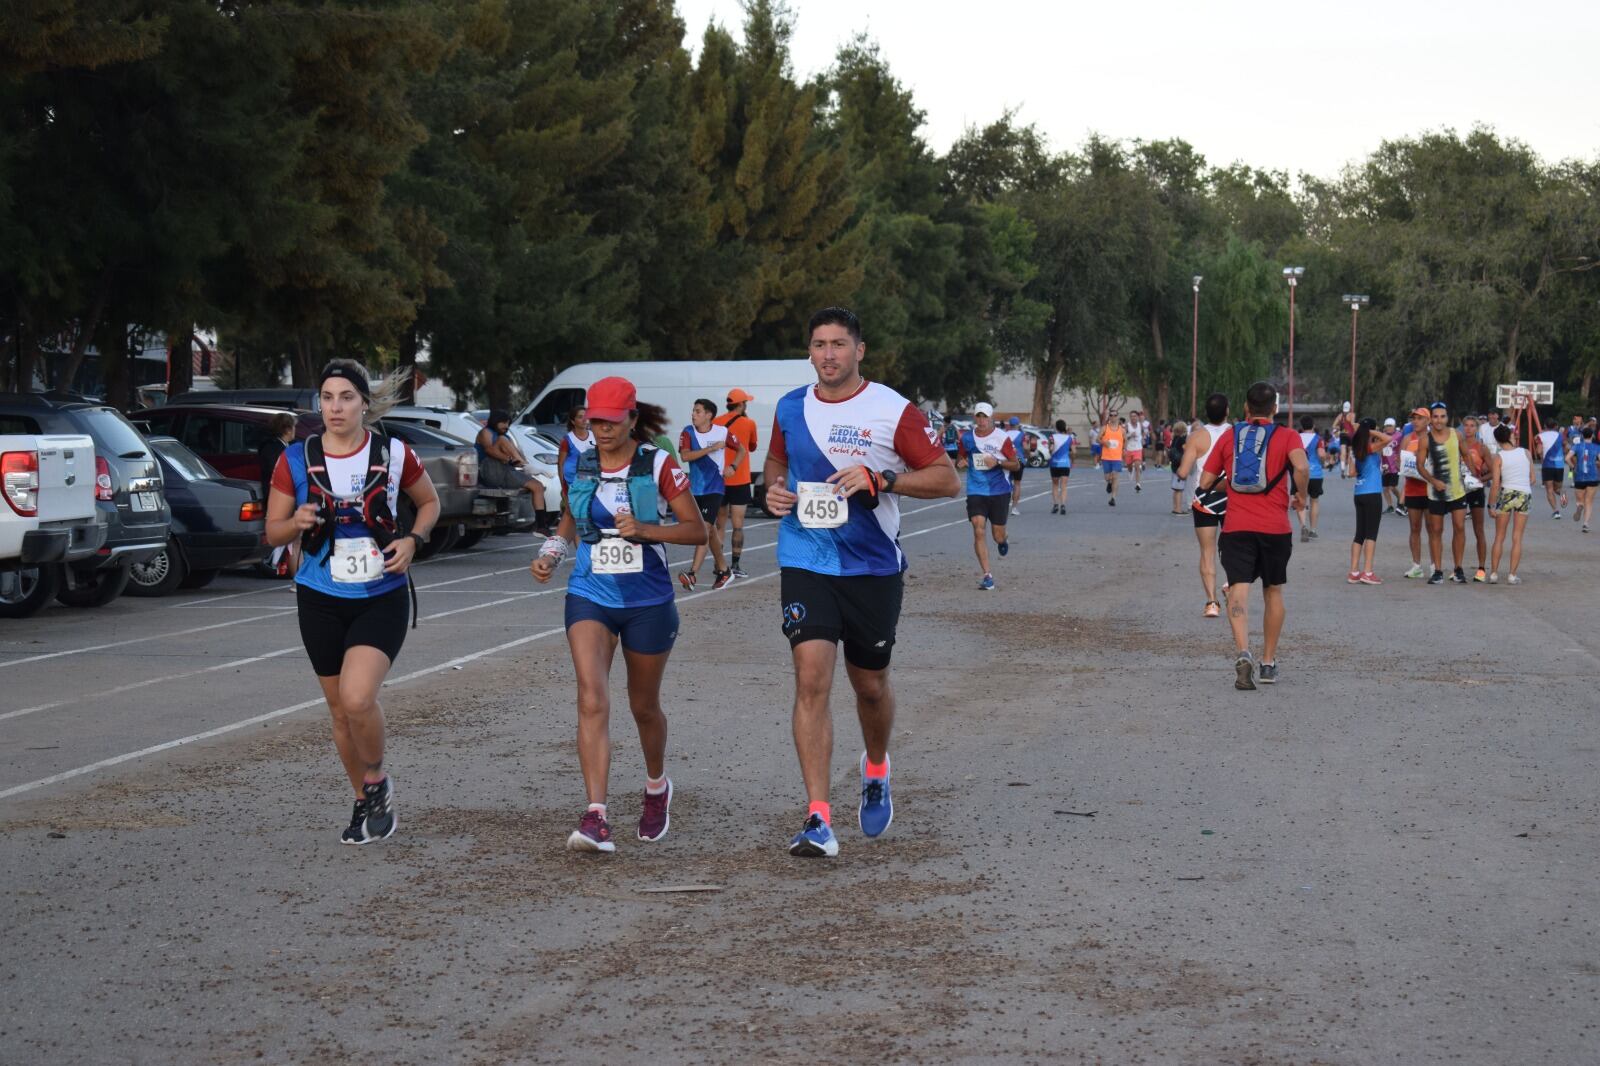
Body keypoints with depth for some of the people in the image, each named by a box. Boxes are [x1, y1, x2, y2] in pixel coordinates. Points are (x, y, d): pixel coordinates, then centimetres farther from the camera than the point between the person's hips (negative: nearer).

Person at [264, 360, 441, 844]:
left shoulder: (394, 454, -4)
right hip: (321, 599, 3)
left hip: (382, 598, -2)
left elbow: (430, 502, 13)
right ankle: (367, 805, 28)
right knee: (340, 710, 10)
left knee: (358, 697, -21)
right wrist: (297, 522, -19)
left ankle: (377, 779, 6)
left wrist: (412, 539, -6)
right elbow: (273, 532, 4)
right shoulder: (296, 459, -2)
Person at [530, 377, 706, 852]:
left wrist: (644, 529, -20)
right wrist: (549, 554, 3)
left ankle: (657, 787, 44)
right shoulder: (578, 466, 4)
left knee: (643, 706, 14)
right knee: (592, 702, -17)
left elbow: (697, 530, -6)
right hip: (590, 598, 2)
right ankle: (595, 818, -25)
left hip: (648, 601, -1)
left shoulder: (658, 465, -6)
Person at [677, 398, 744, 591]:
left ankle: (693, 574, -24)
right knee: (711, 531, 15)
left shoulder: (722, 432, -5)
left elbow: (741, 450, 12)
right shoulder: (688, 432, -2)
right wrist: (711, 448, -20)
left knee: (705, 528, -17)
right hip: (695, 488, 4)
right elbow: (684, 456, -19)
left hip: (715, 489, -4)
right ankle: (723, 569, 31)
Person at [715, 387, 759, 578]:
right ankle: (735, 565, -5)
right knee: (737, 525, -1)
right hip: (739, 481, -3)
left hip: (718, 481, 3)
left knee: (720, 523, 11)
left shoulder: (716, 423, 3)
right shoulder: (748, 423, -2)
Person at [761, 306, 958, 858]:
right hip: (805, 564, 1)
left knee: (870, 685, 12)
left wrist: (880, 478, -19)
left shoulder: (893, 410, -6)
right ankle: (818, 821, -15)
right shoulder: (791, 408, 5)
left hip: (874, 567, -1)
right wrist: (773, 489, 1)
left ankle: (876, 771, 45)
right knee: (811, 680, -13)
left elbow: (947, 479, -6)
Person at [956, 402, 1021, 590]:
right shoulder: (966, 438, 3)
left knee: (998, 535, 4)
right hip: (976, 491, 1)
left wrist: (998, 462, -18)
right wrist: (960, 464, -7)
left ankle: (1003, 542, 45)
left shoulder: (1002, 438, -5)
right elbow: (960, 460, 17)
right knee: (979, 530, -14)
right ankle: (987, 575, -10)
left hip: (999, 491, -1)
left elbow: (1016, 464, 0)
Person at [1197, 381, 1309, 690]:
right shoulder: (1287, 437, 2)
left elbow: (1205, 482, 10)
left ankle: (1243, 653, -32)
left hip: (1236, 528, 0)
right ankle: (1269, 663, 21)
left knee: (1239, 591, -8)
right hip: (1275, 528, 0)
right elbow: (1301, 467, -19)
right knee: (1273, 592, 17)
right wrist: (1301, 496, -2)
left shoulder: (1229, 437, 8)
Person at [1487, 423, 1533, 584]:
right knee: (1517, 538, 6)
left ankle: (1494, 574, 9)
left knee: (1499, 537, 10)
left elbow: (1495, 484, -8)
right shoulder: (1526, 453, 2)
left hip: (1506, 494, -1)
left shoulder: (1497, 457, -4)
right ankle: (1512, 575, 3)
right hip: (1525, 494, 2)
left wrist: (1492, 505, -2)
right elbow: (1532, 479, 6)